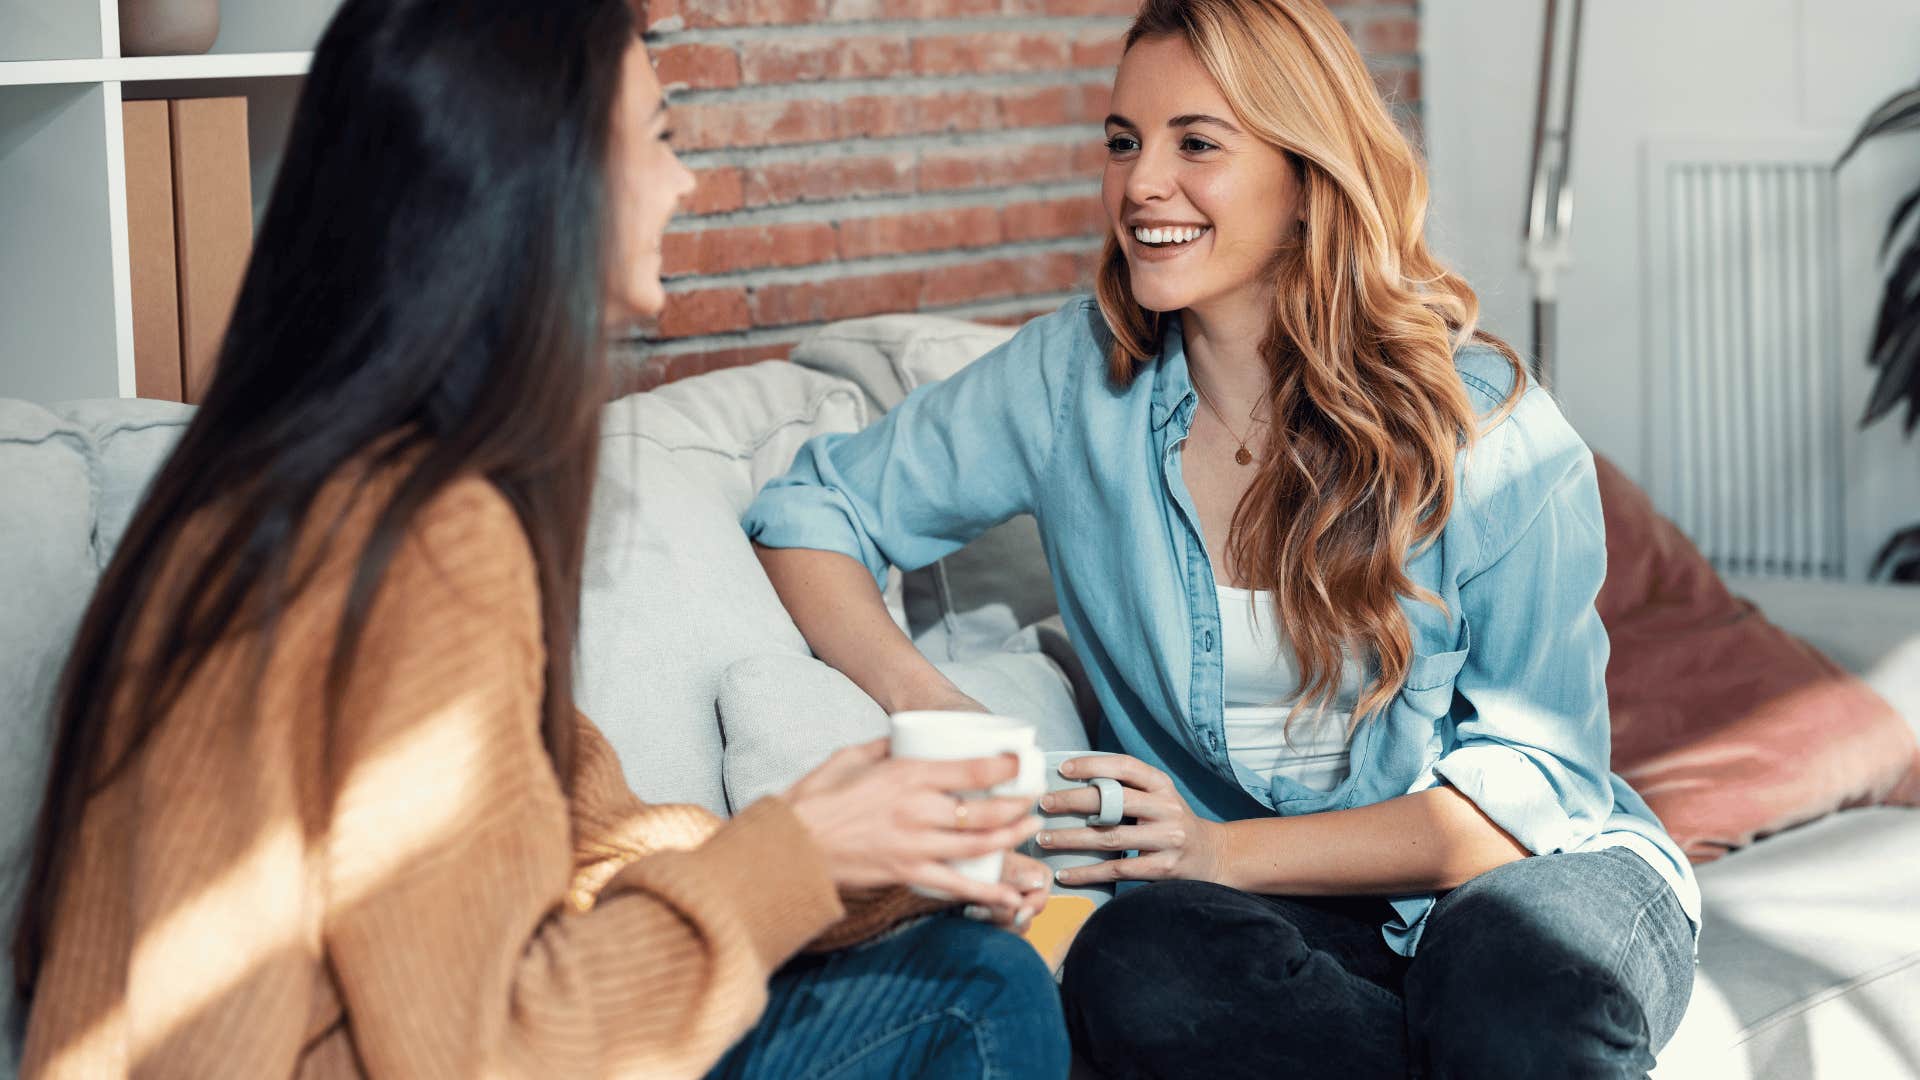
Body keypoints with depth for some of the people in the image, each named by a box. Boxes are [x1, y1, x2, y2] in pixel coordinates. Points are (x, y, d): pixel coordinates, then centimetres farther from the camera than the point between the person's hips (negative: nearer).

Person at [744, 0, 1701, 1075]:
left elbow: (1536, 778, -9)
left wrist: (1227, 851, -21)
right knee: (1138, 966, -35)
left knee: (1522, 964, -40)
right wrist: (927, 707, -14)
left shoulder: (1486, 424, -9)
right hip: (1270, 908, 3)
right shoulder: (1074, 381, -1)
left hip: (1533, 870, -2)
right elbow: (813, 510, 8)